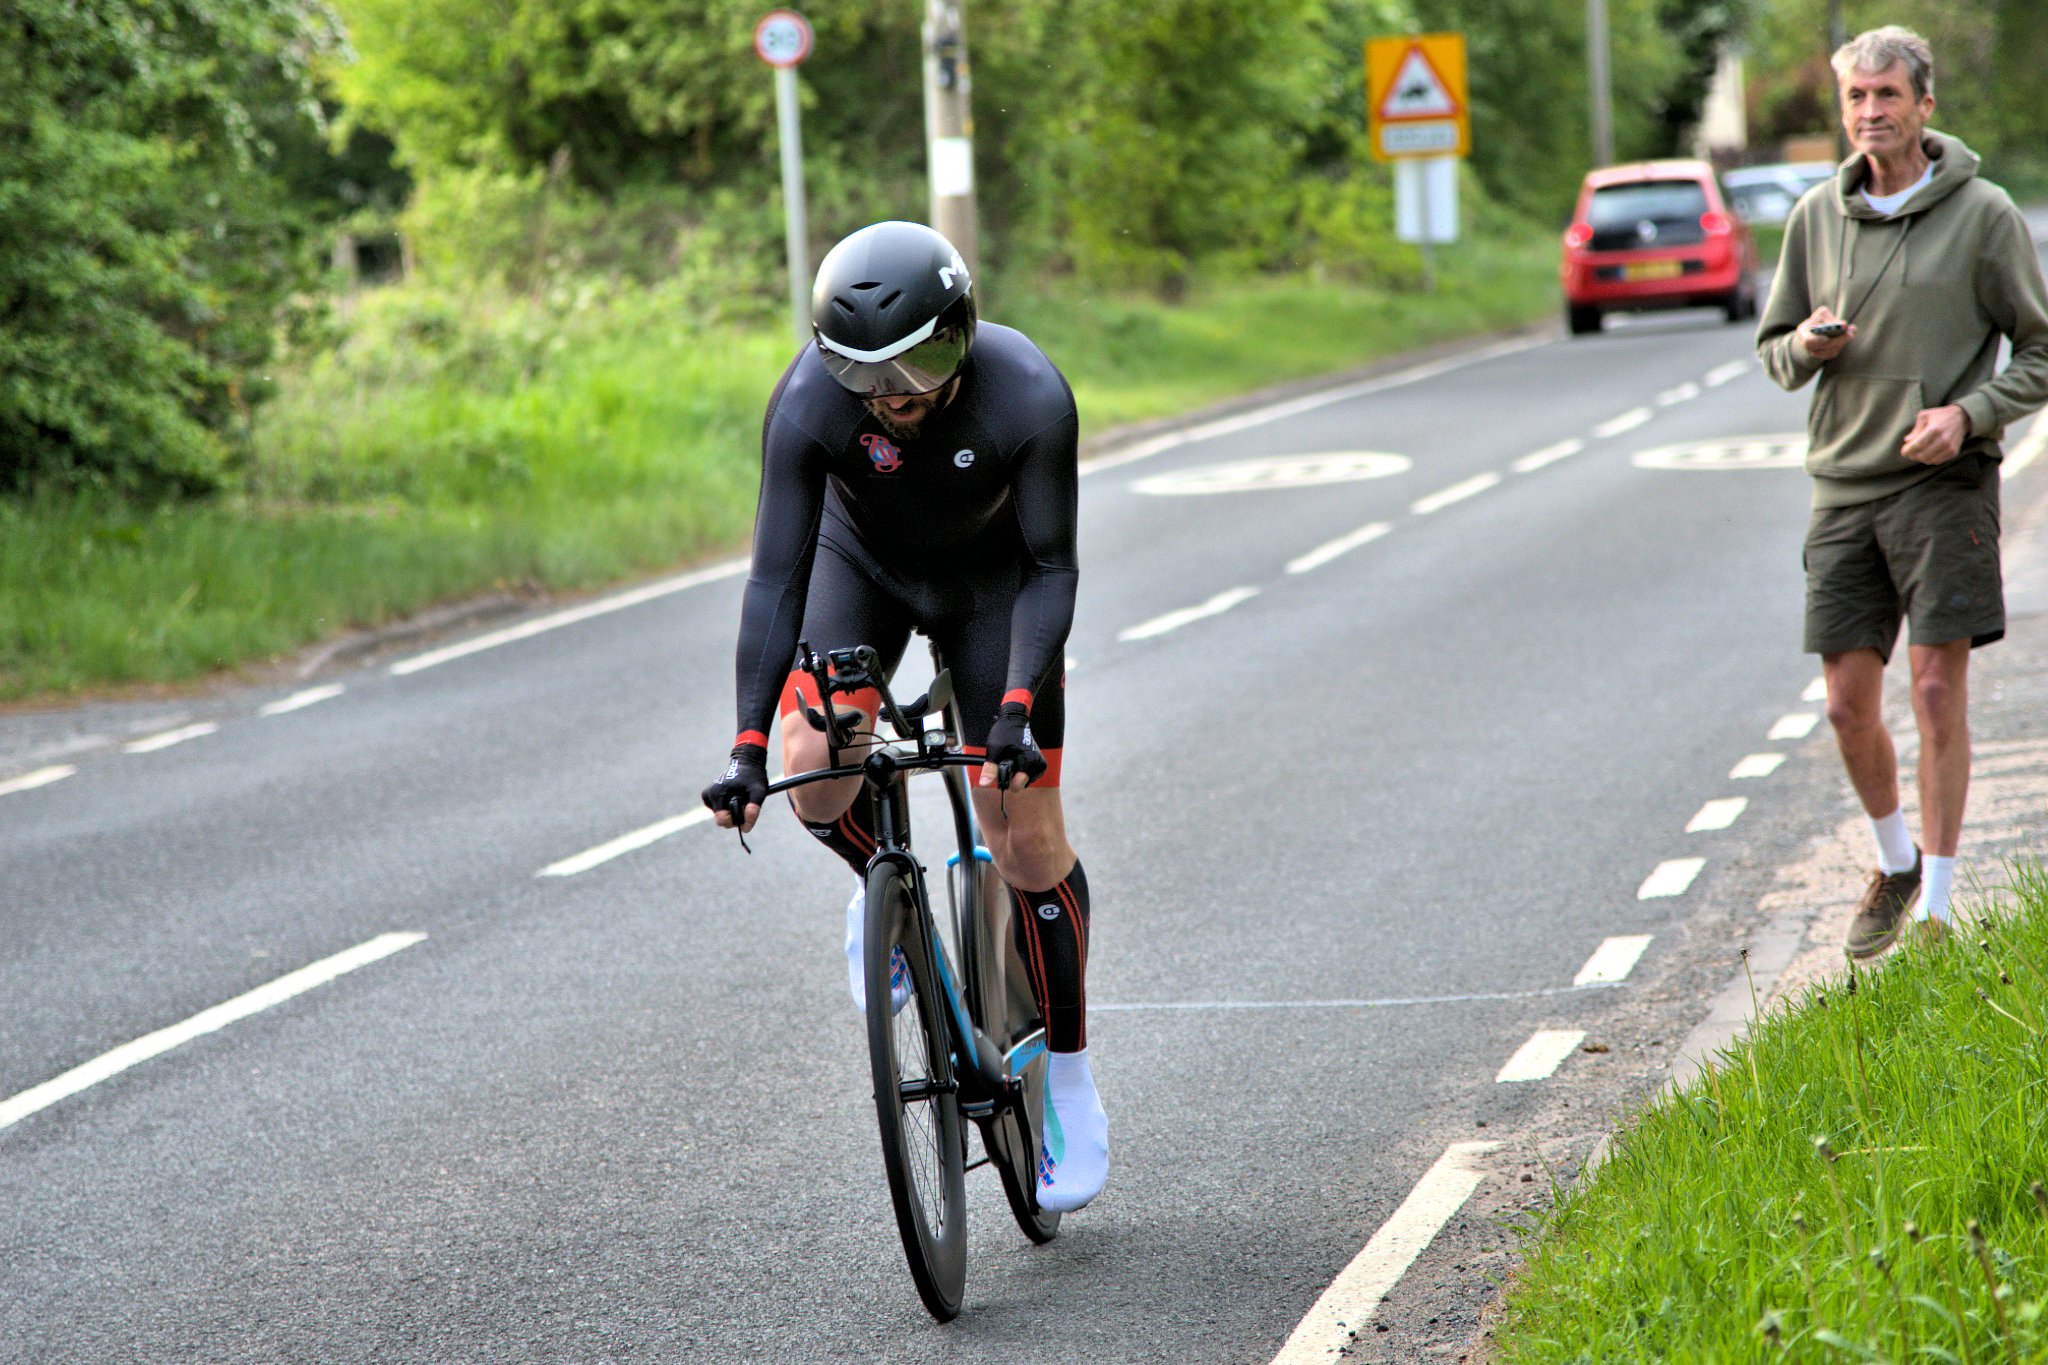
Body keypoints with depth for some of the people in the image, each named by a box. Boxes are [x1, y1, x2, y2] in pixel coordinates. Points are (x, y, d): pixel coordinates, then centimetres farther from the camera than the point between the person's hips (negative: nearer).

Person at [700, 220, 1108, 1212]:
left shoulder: (1028, 396, -35)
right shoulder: (808, 402, -34)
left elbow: (1051, 566, -26)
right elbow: (777, 580, -31)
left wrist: (1019, 703, -39)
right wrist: (748, 745, -38)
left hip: (991, 577, -1)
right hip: (863, 560, 1)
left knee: (1027, 842, -6)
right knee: (816, 779, -25)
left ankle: (1068, 1077, 12)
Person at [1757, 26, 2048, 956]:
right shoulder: (1817, 217, 8)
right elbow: (1775, 353, 15)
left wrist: (1969, 412, -15)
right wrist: (1808, 345, -8)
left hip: (1945, 485, -4)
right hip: (1845, 485, 4)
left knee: (1938, 691, -6)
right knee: (1848, 705, 4)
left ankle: (1936, 908, 1)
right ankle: (1895, 865, 28)